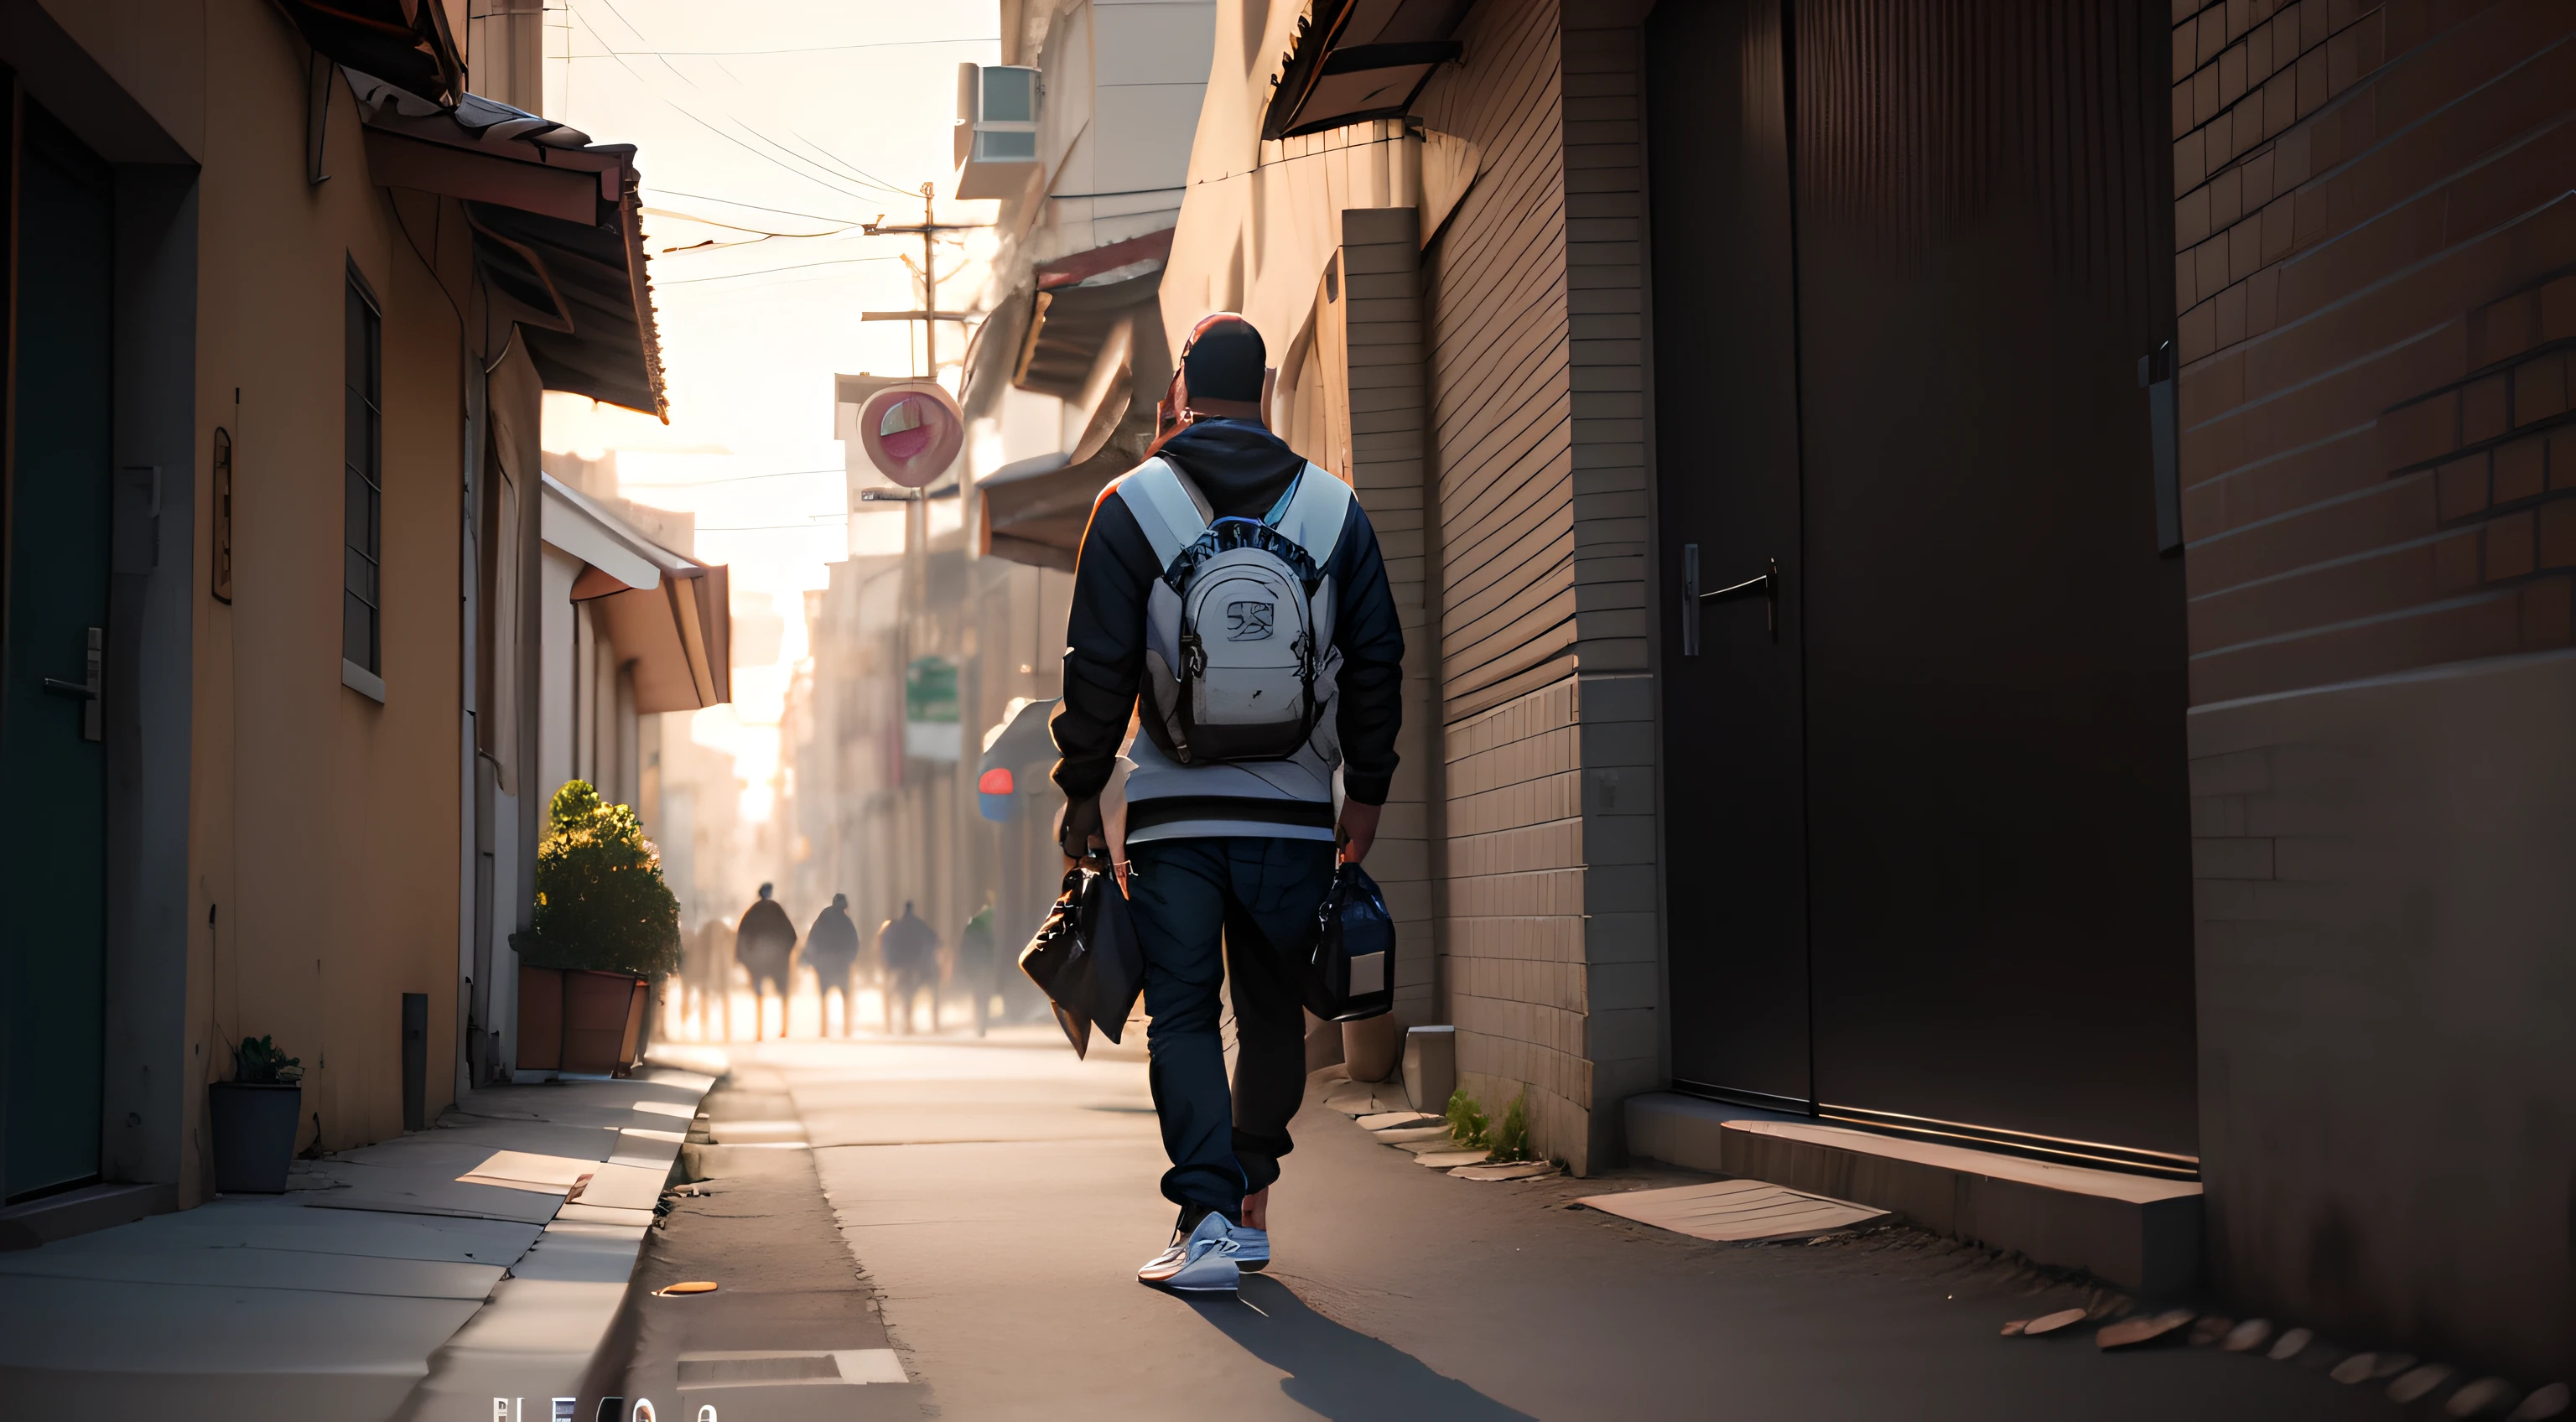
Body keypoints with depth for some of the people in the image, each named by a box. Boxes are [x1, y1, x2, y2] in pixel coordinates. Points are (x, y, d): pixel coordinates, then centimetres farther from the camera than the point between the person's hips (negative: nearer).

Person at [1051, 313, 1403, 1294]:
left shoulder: (1132, 505, -3)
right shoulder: (1334, 508, 4)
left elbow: (1097, 668, -4)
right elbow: (1377, 661, 5)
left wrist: (1081, 790, 4)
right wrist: (1367, 790, 13)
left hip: (1175, 816, -2)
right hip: (1296, 817, 2)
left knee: (1182, 1017, 2)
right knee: (1273, 1017, 15)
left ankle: (1208, 1218, -11)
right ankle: (1249, 1206, 23)